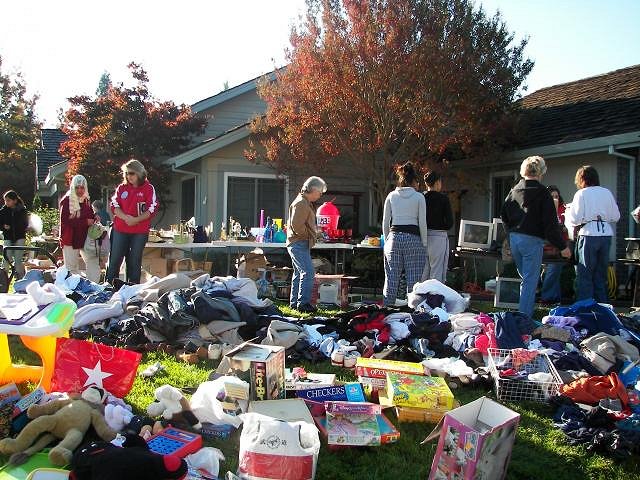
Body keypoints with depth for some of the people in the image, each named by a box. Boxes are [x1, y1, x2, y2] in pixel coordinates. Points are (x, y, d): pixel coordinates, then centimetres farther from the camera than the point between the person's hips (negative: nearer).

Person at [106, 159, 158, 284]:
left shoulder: (148, 188, 1)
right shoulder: (122, 187, 8)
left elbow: (152, 209, -5)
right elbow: (114, 206, 3)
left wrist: (136, 220, -16)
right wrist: (125, 217, -15)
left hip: (140, 231, -2)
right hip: (120, 229, 2)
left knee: (135, 261, 5)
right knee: (115, 259, 3)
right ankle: (109, 283, 11)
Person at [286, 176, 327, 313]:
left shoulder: (306, 203, 19)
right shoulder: (301, 203, -15)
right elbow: (297, 225, -23)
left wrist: (314, 231, 12)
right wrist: (310, 234, -11)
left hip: (299, 244, 11)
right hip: (299, 243, -11)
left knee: (299, 273, 14)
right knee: (308, 273, -15)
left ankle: (294, 302, 21)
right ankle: (303, 303, -14)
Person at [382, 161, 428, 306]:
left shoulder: (391, 196, 8)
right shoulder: (419, 197, 1)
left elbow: (385, 222, 9)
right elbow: (422, 224, -1)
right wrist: (424, 244, 4)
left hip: (394, 237, 3)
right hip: (413, 238, -3)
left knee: (391, 280, 5)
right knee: (413, 281, 0)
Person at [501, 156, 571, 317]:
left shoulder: (514, 190, 8)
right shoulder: (542, 192, -10)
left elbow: (504, 214, 14)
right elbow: (550, 223, -13)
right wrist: (562, 246, -8)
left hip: (514, 239, 7)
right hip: (532, 240, -6)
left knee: (526, 277, 21)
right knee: (530, 281, -2)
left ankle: (523, 312, 26)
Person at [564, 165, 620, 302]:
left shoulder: (581, 194, -4)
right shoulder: (607, 193, 9)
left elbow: (575, 219, -9)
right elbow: (615, 217, 11)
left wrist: (568, 211, 10)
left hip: (588, 235, -5)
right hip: (606, 234, 5)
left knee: (584, 275, 1)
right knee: (601, 274, 14)